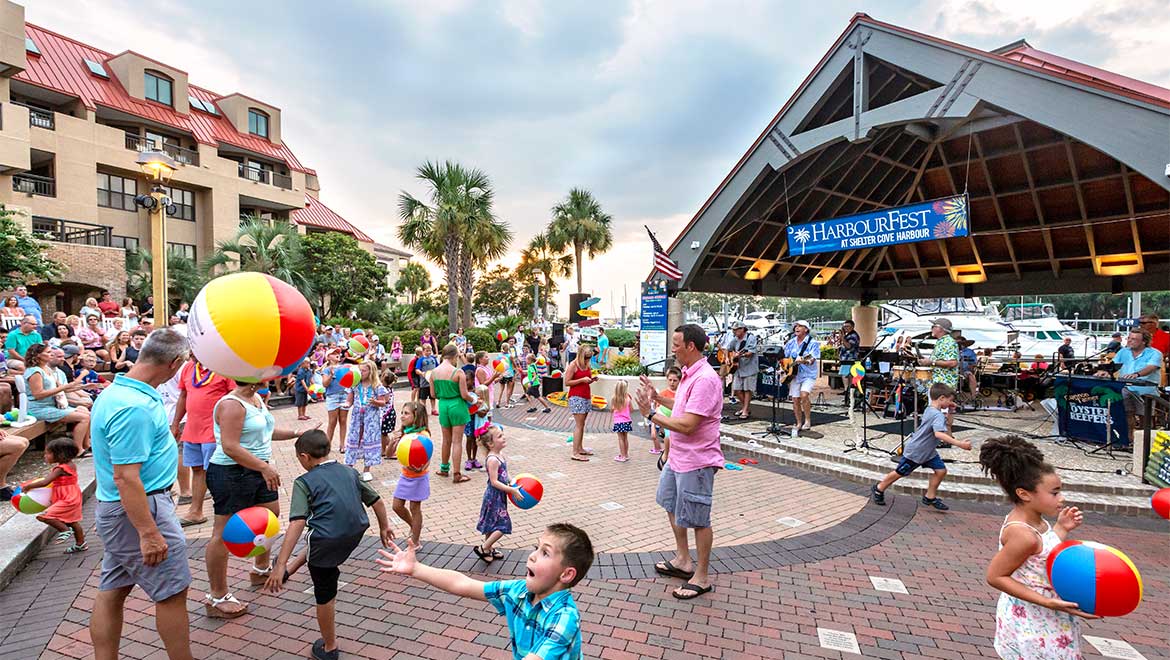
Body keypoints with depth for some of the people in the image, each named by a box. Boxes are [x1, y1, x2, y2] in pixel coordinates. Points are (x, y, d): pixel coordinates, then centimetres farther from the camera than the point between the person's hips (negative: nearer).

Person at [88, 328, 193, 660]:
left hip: (114, 509, 10)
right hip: (138, 510, -10)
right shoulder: (135, 408, -27)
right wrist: (148, 533, -24)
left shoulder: (115, 390, 6)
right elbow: (126, 477, -28)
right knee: (172, 591, 3)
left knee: (112, 591, 16)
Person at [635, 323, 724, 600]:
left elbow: (687, 425, -29)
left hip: (696, 462, -11)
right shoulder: (689, 374, 6)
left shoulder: (705, 379, -26)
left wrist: (651, 414, -23)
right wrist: (659, 398, 11)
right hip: (677, 457, 11)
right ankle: (683, 561, 42)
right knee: (672, 506, 24)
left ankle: (702, 578, 24)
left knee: (698, 520, 5)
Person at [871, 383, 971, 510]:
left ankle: (930, 497, 16)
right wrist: (959, 444, -47)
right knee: (900, 473, 5)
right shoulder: (938, 415, -27)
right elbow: (939, 434, -44)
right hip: (914, 451, -9)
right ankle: (878, 489, 22)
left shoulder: (930, 410, 1)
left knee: (941, 470, 2)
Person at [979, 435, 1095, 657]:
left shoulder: (1033, 519, -3)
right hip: (1031, 623, -9)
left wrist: (1061, 528, 2)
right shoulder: (1022, 534, -30)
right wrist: (1048, 603, -26)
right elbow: (995, 576, -25)